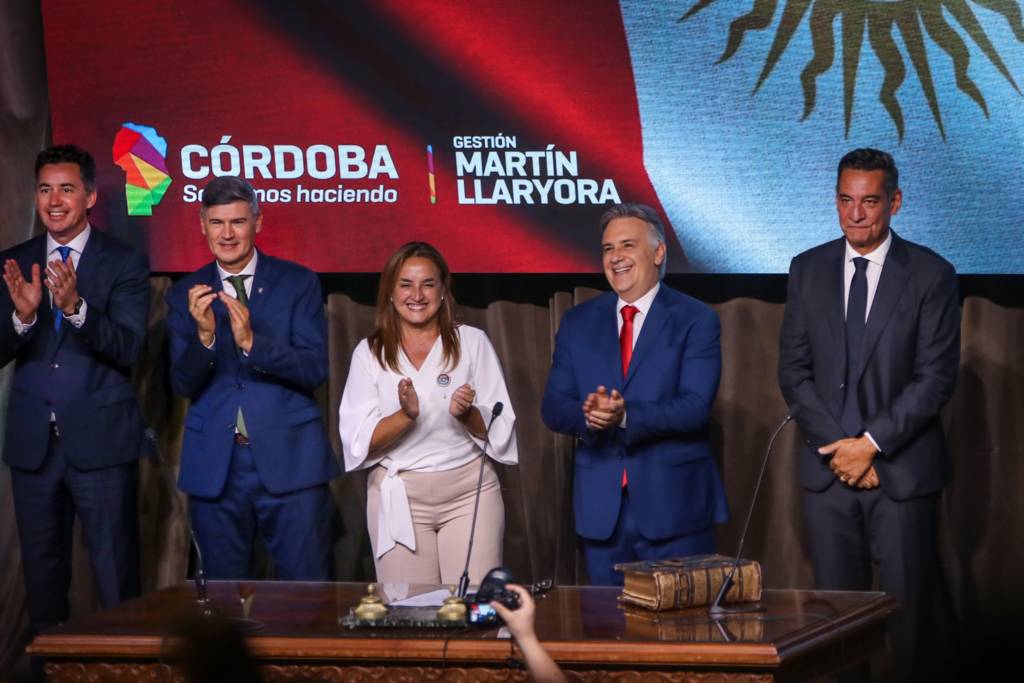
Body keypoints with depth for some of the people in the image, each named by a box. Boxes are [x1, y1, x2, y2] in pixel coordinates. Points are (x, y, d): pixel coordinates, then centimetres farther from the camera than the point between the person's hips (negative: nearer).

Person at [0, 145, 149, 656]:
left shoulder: (126, 264, -1)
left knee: (117, 572, -3)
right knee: (42, 570, 12)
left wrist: (76, 307, -29)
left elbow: (128, 348, -13)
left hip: (101, 442, -4)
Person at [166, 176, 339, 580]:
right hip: (215, 467, 2)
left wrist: (251, 342, -20)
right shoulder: (186, 295, 8)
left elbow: (316, 369, -6)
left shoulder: (298, 283, 3)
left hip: (289, 460, -2)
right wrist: (205, 335, -18)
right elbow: (183, 385, 1)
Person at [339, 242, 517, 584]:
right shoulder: (370, 352, 7)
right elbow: (358, 442, -2)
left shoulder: (472, 342, 7)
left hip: (469, 491, 0)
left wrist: (466, 414, -16)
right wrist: (405, 415, -19)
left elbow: (499, 430, 4)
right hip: (399, 497, 0)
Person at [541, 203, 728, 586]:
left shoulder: (696, 321, -1)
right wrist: (588, 414, -18)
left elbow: (695, 407, -13)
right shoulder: (578, 322, 11)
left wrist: (626, 415, -27)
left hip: (674, 507, -3)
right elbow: (553, 407, 5)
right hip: (601, 509, 3)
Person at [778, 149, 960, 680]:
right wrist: (838, 446, -6)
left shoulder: (931, 274, -2)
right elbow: (794, 369, 5)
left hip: (903, 472, -3)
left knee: (907, 611, 0)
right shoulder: (808, 270, 8)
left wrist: (872, 443, -13)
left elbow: (936, 376, -7)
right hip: (828, 473, 3)